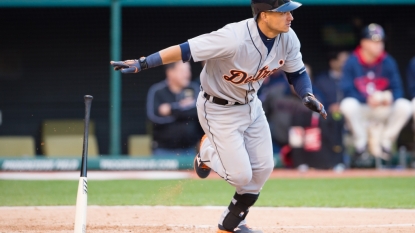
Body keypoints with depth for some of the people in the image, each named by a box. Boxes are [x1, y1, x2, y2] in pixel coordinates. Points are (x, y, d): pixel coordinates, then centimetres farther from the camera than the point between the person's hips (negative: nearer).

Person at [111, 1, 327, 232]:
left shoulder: (288, 39, -15)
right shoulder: (234, 38, -37)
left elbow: (297, 72, 2)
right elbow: (185, 50, -35)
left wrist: (308, 95, -19)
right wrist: (141, 64, -38)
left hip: (251, 104, 7)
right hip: (219, 110, -7)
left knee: (263, 168, 7)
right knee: (240, 175, -8)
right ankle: (208, 151, 26)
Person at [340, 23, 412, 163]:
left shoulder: (388, 62, 0)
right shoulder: (352, 62, -9)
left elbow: (397, 89, 0)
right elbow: (347, 91, -15)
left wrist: (390, 97, -25)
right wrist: (367, 99, -31)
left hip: (383, 111, 3)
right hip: (361, 111, -3)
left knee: (405, 106, -24)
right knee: (348, 105, -36)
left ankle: (383, 144, -7)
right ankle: (361, 145, -14)